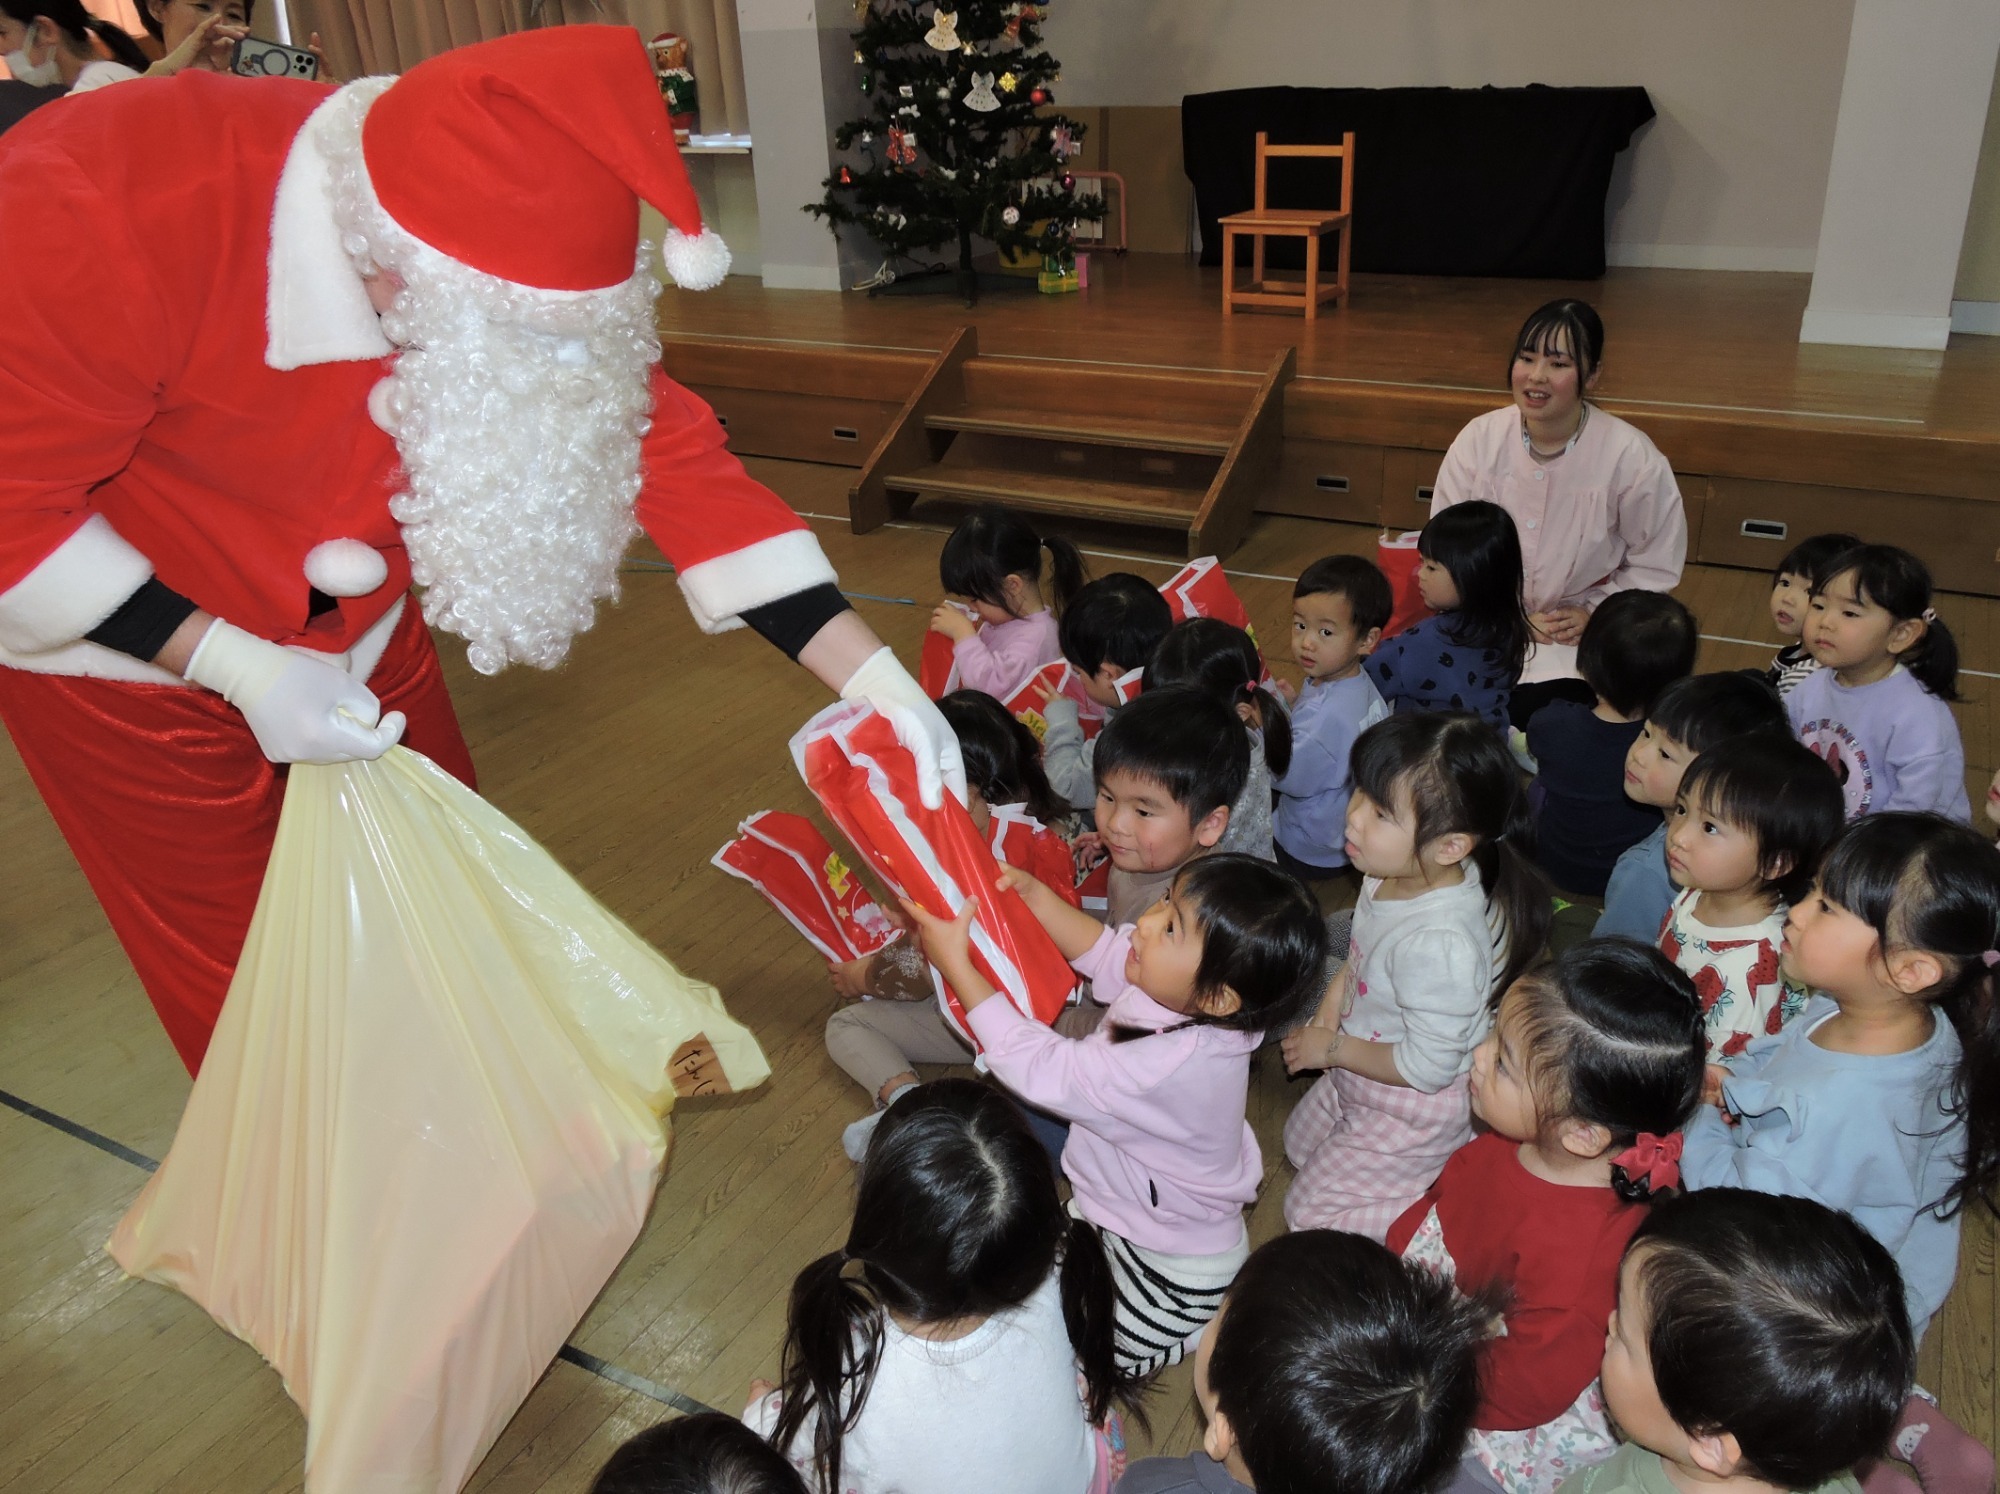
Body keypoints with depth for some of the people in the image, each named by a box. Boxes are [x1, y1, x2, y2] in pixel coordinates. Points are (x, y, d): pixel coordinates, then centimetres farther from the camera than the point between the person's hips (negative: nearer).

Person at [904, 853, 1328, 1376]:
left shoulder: (1168, 1066, -44)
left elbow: (1041, 1068, -35)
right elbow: (1103, 951, -3)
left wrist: (956, 963, -33)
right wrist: (1033, 894, -17)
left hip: (1174, 1266, -8)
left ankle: (1231, 1313, 16)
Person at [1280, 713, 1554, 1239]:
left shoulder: (1439, 945, -40)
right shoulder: (1391, 874, -16)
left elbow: (1428, 1068, -29)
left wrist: (1332, 1049, -18)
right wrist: (1331, 1004, -7)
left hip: (1413, 1108, -8)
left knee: (1310, 1212, 9)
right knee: (1298, 1145, 30)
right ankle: (1454, 1155, 35)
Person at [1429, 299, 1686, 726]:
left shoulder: (1631, 458, -12)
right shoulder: (1478, 441, -7)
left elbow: (1655, 567, 0)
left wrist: (1593, 613, -11)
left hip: (1581, 638, -2)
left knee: (1537, 713, -27)